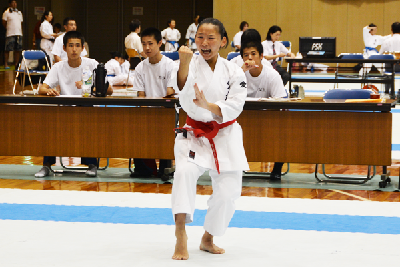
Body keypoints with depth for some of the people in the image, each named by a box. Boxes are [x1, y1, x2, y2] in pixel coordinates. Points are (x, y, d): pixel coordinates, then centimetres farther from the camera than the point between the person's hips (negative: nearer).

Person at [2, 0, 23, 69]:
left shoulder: (19, 13, 17)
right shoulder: (6, 13, -1)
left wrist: (21, 31, 12)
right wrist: (9, 29, 0)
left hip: (19, 34, 5)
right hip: (10, 34, -5)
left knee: (18, 50, 4)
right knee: (7, 49, -5)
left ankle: (16, 64, 10)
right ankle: (6, 64, -1)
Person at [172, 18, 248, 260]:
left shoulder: (234, 72, -2)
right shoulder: (191, 65, -6)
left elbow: (234, 107, -10)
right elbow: (185, 97, -22)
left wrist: (208, 106, -26)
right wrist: (184, 64, -35)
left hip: (225, 136, 2)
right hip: (195, 134, -2)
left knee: (228, 191, 0)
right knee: (185, 171, -30)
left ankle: (208, 239, 24)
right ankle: (181, 235, -28)